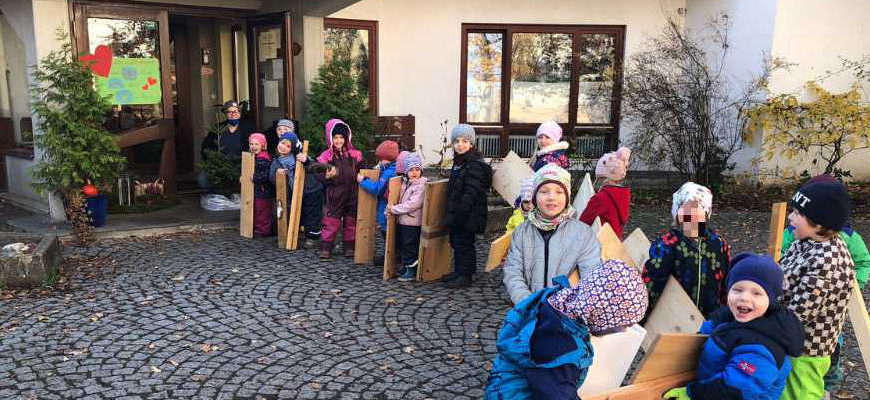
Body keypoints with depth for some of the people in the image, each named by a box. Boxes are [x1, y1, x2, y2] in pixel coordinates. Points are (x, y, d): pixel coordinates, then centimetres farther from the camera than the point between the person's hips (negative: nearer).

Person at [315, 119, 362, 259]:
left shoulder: (354, 154, 6)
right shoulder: (326, 156, -2)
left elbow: (360, 170, 17)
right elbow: (319, 175, -5)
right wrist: (327, 176, -23)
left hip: (352, 194, 3)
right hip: (335, 194, -3)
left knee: (351, 221, 10)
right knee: (331, 221, -1)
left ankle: (350, 248, 21)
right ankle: (326, 248, 8)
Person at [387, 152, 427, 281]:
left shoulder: (421, 185, -15)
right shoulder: (405, 182, 11)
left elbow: (413, 204, -22)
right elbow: (401, 200, 19)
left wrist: (394, 209, -17)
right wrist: (391, 209, -1)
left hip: (413, 222, -8)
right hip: (402, 221, 8)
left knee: (410, 246, -1)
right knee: (402, 245, 16)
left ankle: (412, 270, 9)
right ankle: (405, 266, 30)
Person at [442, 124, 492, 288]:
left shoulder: (474, 165, -18)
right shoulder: (458, 162, 13)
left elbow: (470, 193, -23)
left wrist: (459, 213, -24)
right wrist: (451, 213, 18)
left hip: (468, 215, -9)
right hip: (456, 214, 10)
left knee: (464, 244, -1)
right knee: (456, 242, 17)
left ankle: (465, 276, 11)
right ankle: (458, 271, 31)